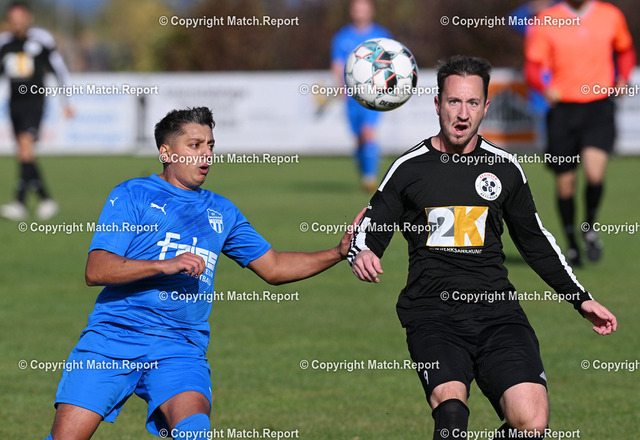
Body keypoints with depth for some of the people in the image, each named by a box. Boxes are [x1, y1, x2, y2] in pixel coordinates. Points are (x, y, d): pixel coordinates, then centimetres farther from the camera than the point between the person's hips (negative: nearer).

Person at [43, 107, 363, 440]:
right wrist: (166, 265, -18)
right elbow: (95, 271, -7)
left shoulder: (221, 212, 19)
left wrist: (339, 252, 13)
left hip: (180, 349, 3)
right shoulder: (132, 195, 3)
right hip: (113, 337, -3)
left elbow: (273, 268, 24)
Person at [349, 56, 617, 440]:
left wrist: (582, 299, 23)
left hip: (497, 308, 2)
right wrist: (361, 255, -12)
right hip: (432, 314, -2)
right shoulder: (409, 168, 8)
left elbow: (536, 242, 26)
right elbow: (367, 234, 12)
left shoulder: (505, 168, 14)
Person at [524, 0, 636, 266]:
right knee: (565, 183, 3)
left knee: (594, 173, -20)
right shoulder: (545, 22, -1)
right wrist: (545, 89, -23)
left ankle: (590, 227, 8)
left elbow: (625, 51, 22)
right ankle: (572, 245, 23)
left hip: (599, 108, 0)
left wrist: (622, 79, 4)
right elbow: (532, 66, -3)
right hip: (563, 109, 0)